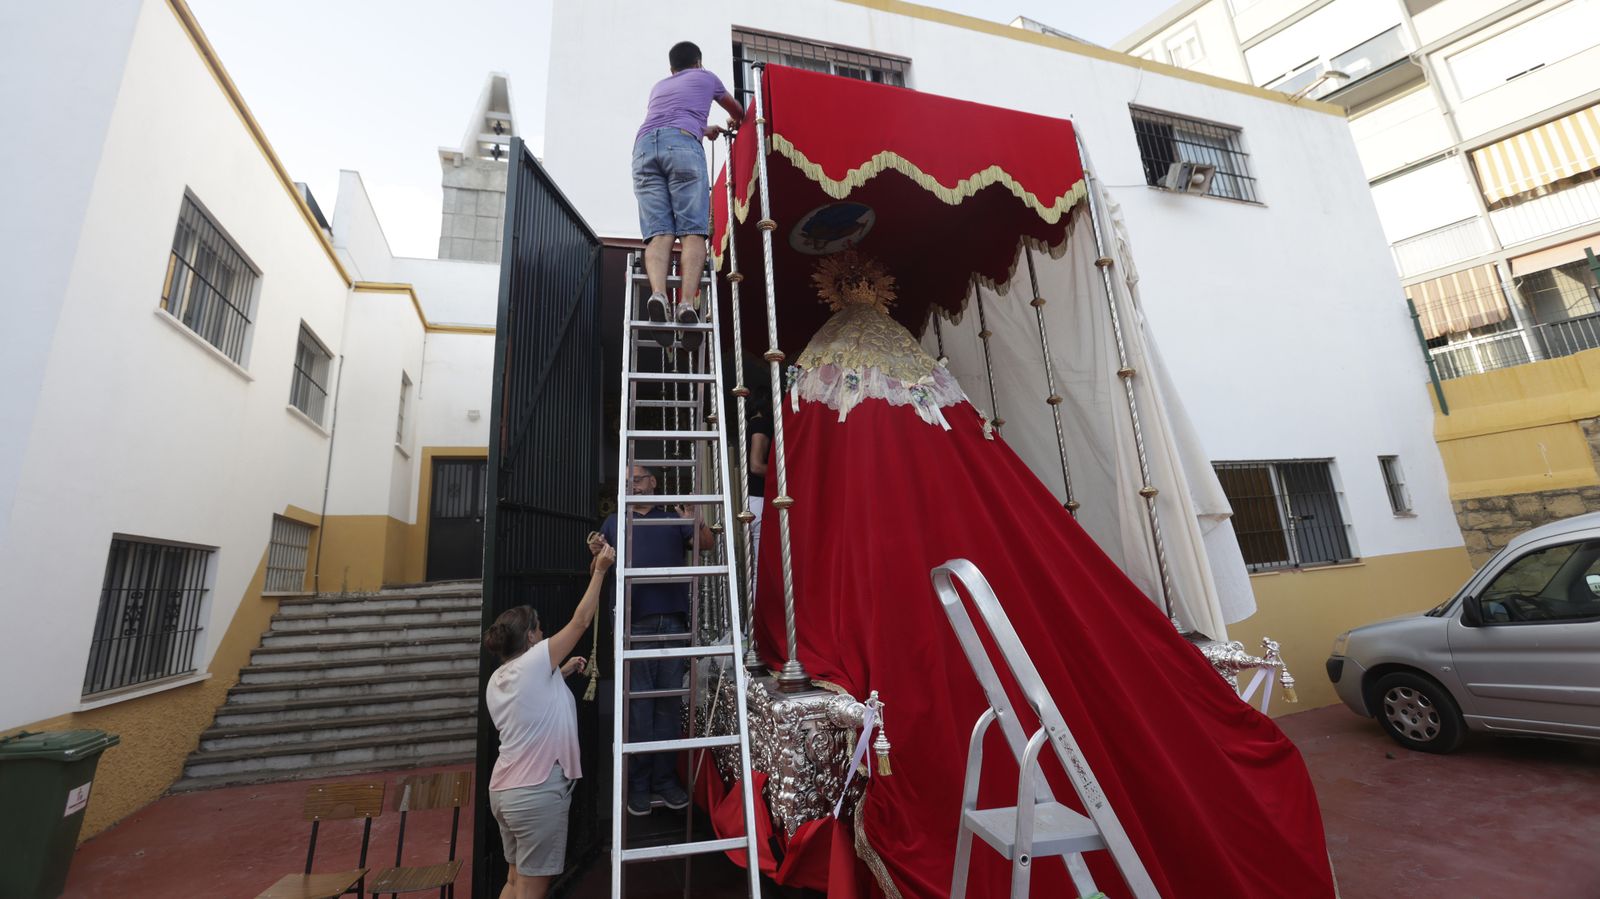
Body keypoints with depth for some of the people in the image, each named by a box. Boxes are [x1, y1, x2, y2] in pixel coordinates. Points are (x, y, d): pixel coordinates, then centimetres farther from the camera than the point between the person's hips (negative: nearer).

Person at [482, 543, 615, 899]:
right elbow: (580, 621, -13)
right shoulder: (534, 661, -15)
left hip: (503, 790, 9)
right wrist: (600, 570, -8)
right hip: (537, 792, -9)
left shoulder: (497, 680, 9)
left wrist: (561, 673, 19)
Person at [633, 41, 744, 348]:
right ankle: (688, 302, -32)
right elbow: (736, 110, 49)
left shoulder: (659, 86, 40)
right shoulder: (705, 77, 31)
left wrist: (705, 130, 73)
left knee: (658, 231, -10)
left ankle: (658, 293, -35)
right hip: (682, 143, -3)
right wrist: (734, 123, 72)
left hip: (643, 145, 4)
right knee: (692, 230, -13)